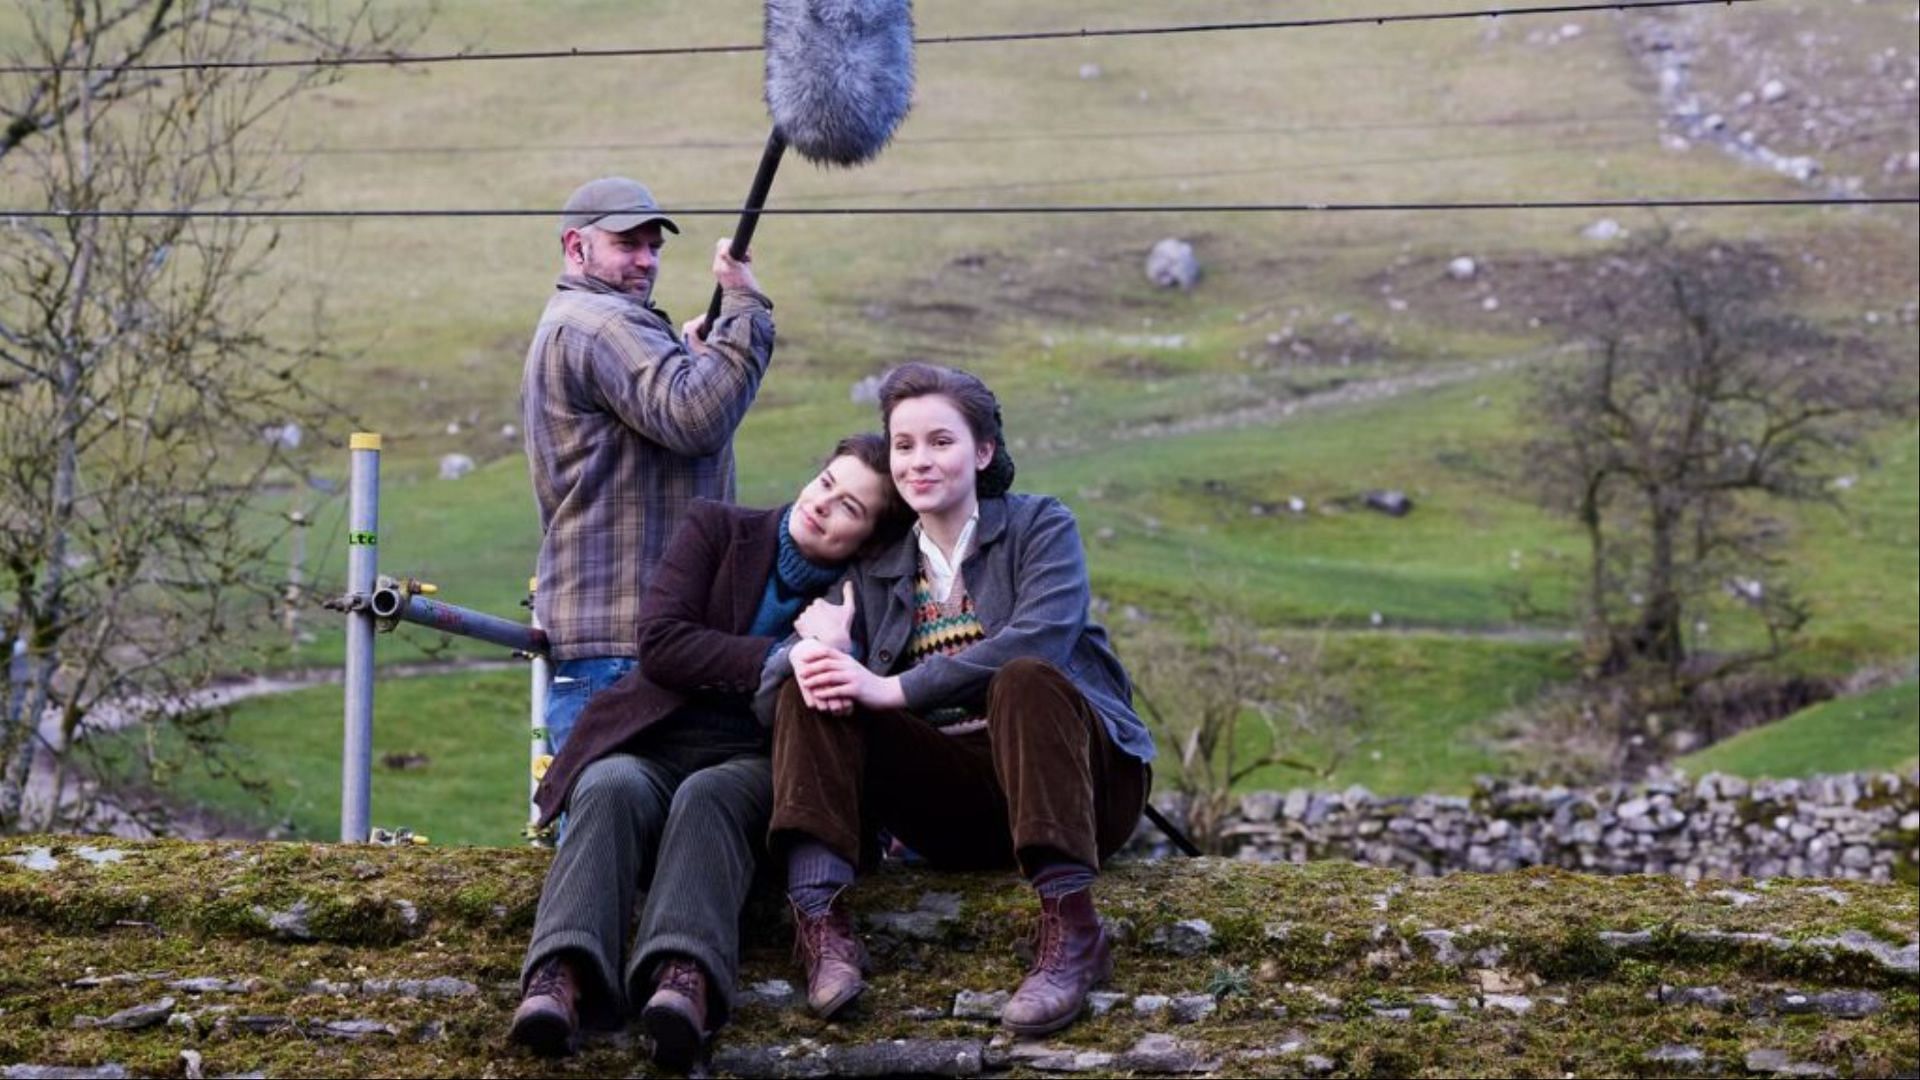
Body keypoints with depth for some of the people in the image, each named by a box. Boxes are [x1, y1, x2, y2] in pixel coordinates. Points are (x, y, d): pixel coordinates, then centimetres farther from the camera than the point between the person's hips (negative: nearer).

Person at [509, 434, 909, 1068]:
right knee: (616, 788, -34)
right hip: (653, 745, 1)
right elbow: (660, 644, -5)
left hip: (757, 766, 0)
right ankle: (561, 978, -57)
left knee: (708, 795, -35)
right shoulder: (718, 531, 8)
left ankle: (685, 979, -61)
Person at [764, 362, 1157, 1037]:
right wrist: (808, 652, -23)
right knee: (808, 695, -13)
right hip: (951, 810, 4)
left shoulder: (1040, 526, 4)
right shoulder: (878, 567, 18)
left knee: (1024, 679, -34)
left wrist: (893, 689, -23)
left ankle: (1071, 930, -41)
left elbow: (1039, 637, -16)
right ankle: (821, 925, -30)